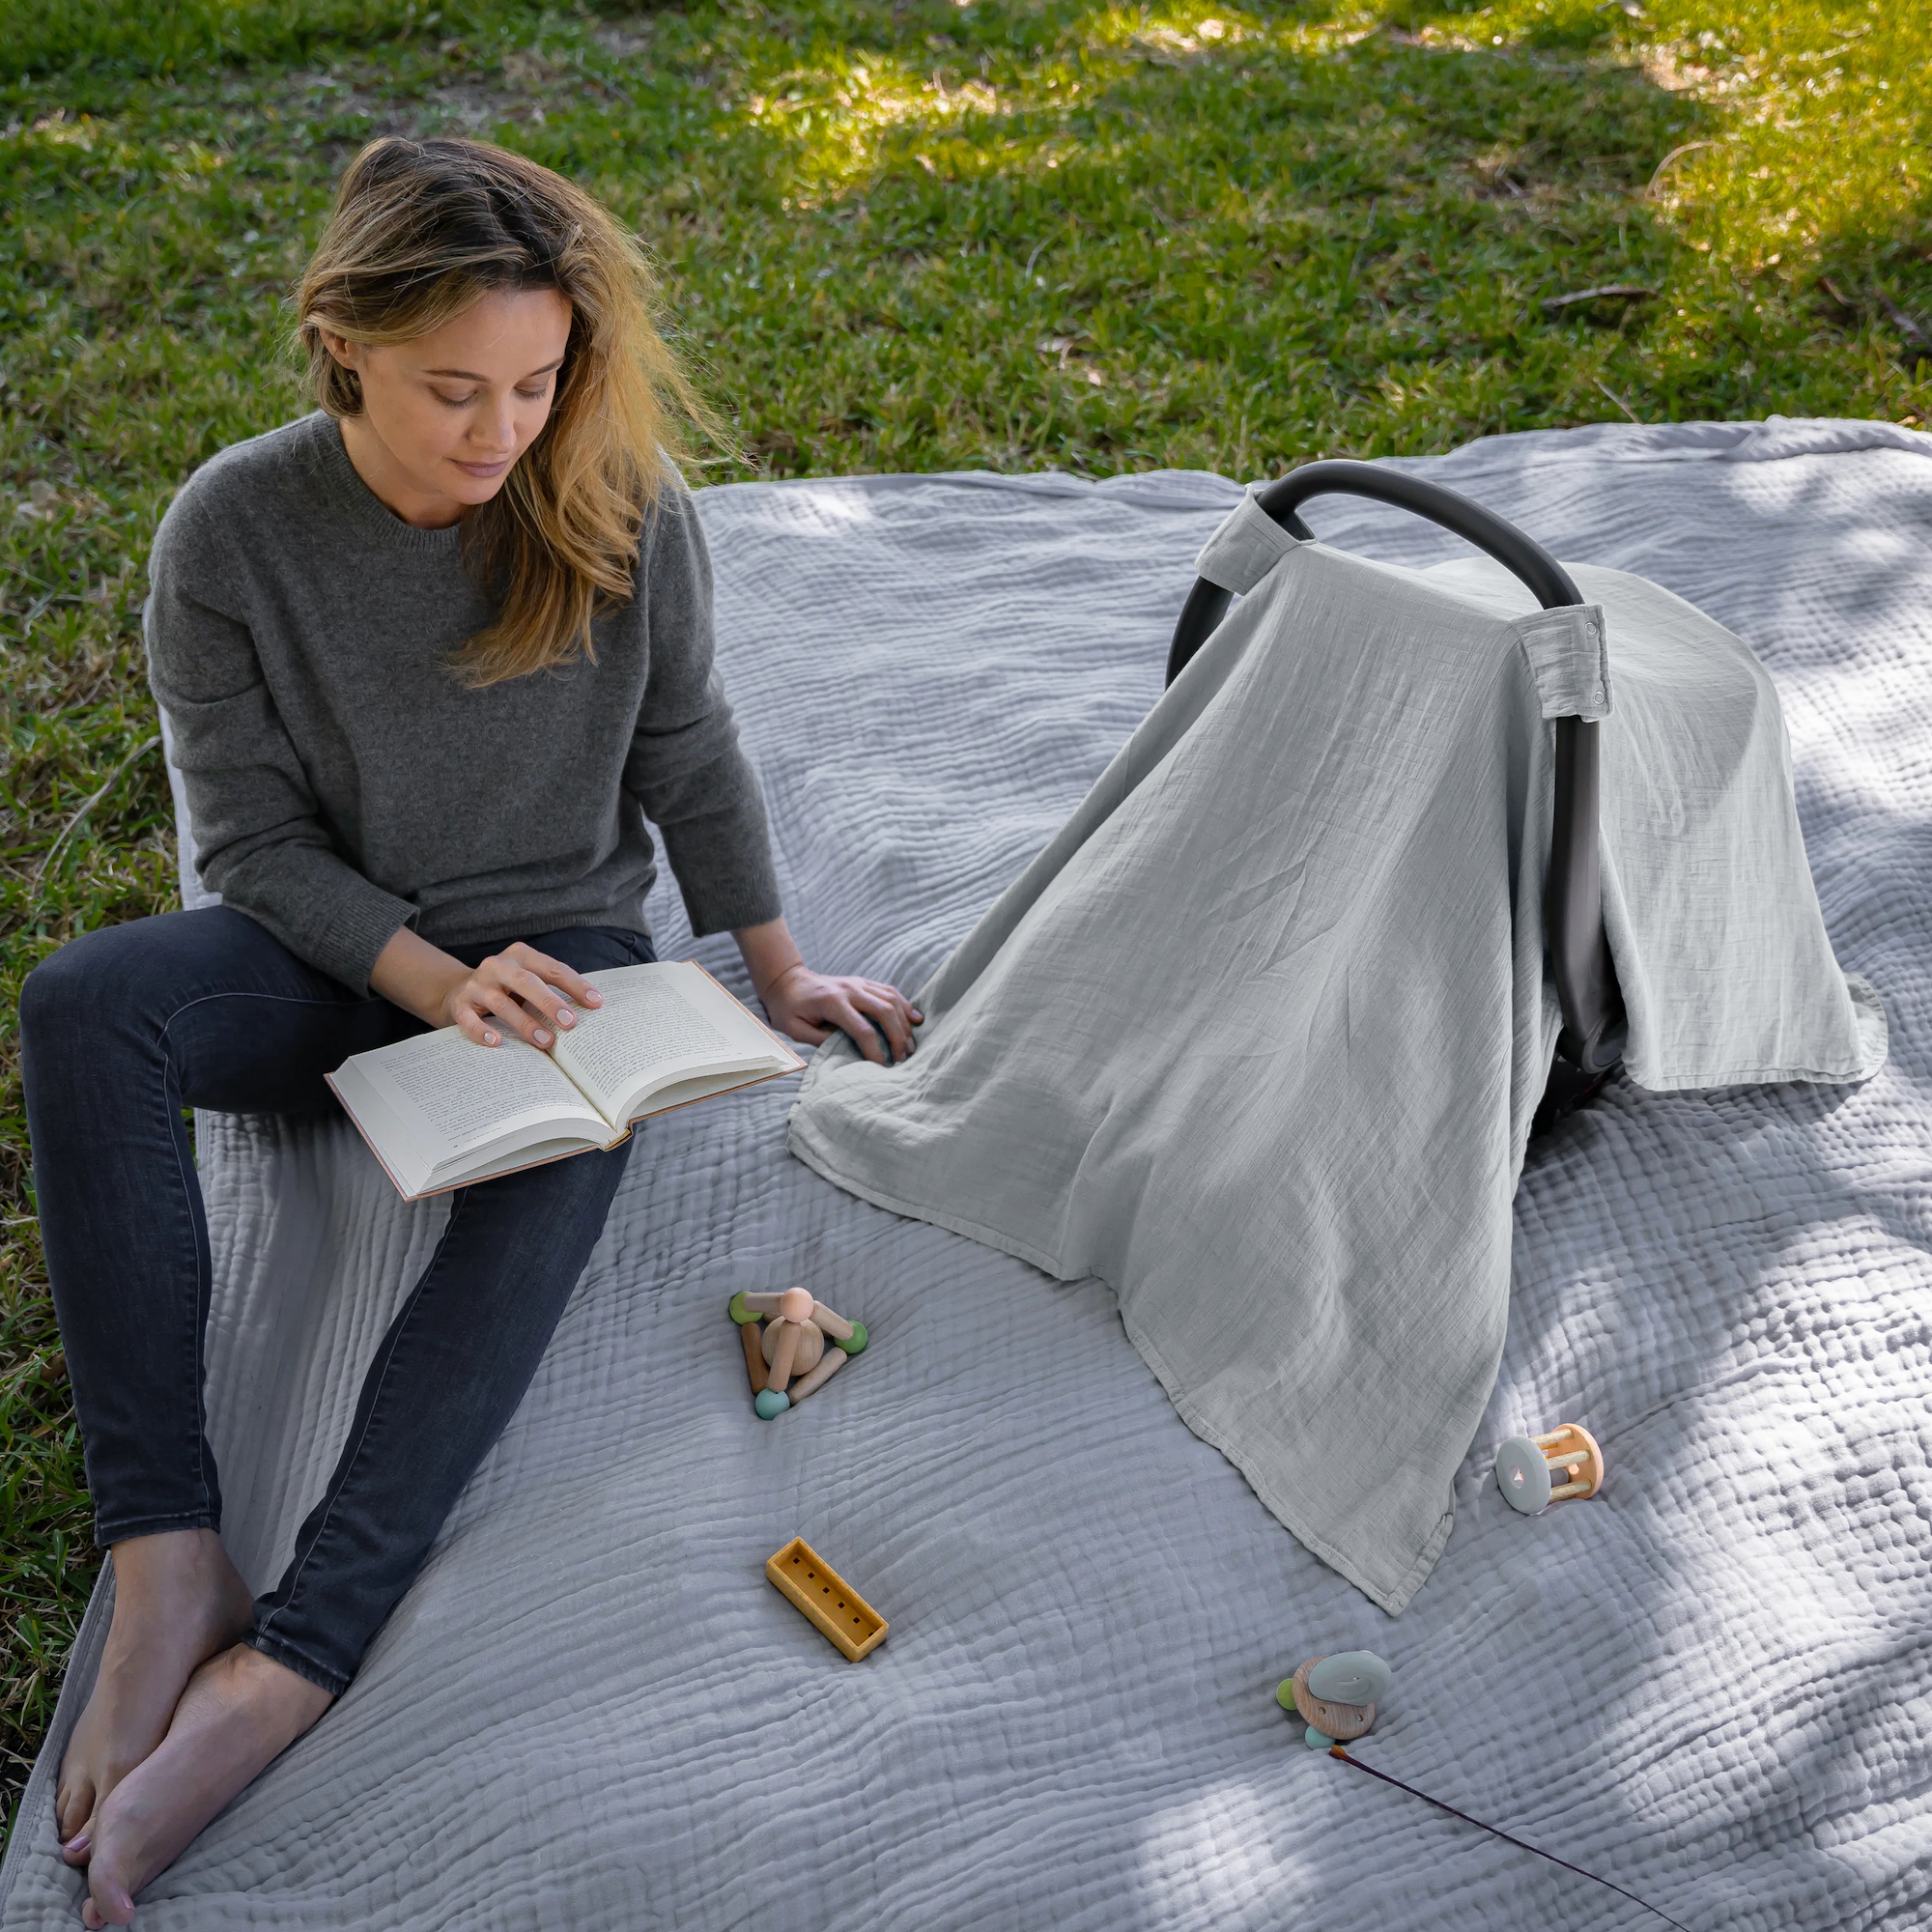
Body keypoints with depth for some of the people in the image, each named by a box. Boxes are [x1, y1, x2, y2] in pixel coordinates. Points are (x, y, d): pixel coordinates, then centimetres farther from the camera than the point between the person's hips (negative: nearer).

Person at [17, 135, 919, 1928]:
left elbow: (687, 755, 3)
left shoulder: (617, 504, -11)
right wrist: (432, 979, -22)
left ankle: (283, 1665, -39)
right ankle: (169, 1568, -32)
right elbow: (254, 840, -8)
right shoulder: (231, 534, -13)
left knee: (547, 1171, -35)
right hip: (334, 953, 1)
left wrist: (776, 971, 6)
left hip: (560, 944, 0)